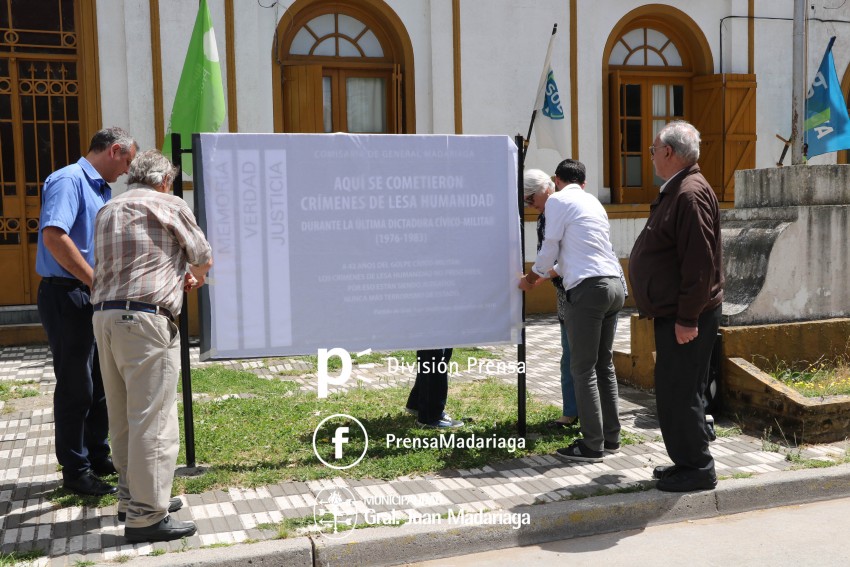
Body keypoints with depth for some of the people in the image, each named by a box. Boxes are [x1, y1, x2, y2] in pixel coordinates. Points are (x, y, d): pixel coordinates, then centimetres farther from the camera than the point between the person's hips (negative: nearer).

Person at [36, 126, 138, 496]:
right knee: (76, 386, 0)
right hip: (67, 296, -9)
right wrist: (96, 283, -23)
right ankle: (75, 471, 12)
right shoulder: (69, 180, -13)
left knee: (101, 382, 16)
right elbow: (53, 235, -27)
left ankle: (99, 457, 30)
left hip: (95, 299, 9)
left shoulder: (102, 190, 15)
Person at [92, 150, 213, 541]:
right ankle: (146, 516, -3)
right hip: (146, 318, -8)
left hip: (104, 315, 8)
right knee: (152, 418, -5)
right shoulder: (170, 205, 2)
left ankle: (132, 496, 27)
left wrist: (177, 278, 36)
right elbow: (203, 258, 8)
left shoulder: (108, 211, 21)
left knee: (123, 417, 15)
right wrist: (195, 278, 31)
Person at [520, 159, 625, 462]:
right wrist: (546, 274, 38)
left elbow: (550, 248, -1)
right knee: (604, 364, 16)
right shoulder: (594, 202, 23)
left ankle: (592, 445, 1)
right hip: (614, 285, 8)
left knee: (583, 369, -2)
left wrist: (531, 277, 16)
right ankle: (611, 437, 22)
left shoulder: (557, 200, 0)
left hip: (588, 289, -8)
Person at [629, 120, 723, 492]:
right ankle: (686, 461, 27)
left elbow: (700, 262, -25)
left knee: (679, 393, -4)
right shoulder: (676, 190, 16)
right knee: (673, 392, 16)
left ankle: (698, 469, 8)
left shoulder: (691, 194, -18)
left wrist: (687, 318, -24)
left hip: (686, 317, -11)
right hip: (673, 313, 11)